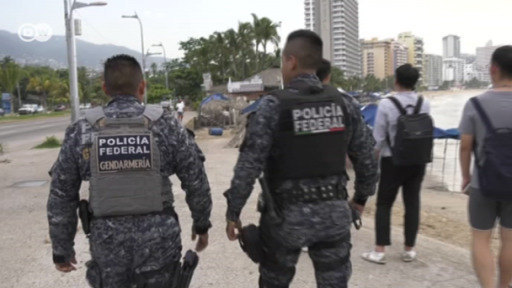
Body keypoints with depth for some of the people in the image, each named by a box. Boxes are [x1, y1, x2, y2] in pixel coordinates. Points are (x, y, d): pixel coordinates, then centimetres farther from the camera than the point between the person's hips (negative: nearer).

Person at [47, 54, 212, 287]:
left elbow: (61, 198, 3)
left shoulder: (80, 132, -2)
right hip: (159, 242, -1)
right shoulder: (167, 126, -6)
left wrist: (61, 249, 14)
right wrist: (202, 224, 15)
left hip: (107, 246, 1)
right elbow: (197, 183, -1)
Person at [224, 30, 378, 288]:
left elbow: (249, 166, -15)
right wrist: (361, 198, 22)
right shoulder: (343, 103, 1)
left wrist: (233, 213, -4)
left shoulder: (273, 105, -13)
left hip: (287, 215, -3)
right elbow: (366, 159, 7)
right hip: (335, 212, 4)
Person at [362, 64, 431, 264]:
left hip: (393, 160, -3)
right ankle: (409, 250, 20)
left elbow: (378, 137, -10)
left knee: (384, 204, 6)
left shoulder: (386, 104, -16)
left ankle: (380, 251, 7)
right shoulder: (425, 104, -4)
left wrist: (375, 154, 8)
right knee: (412, 204, 12)